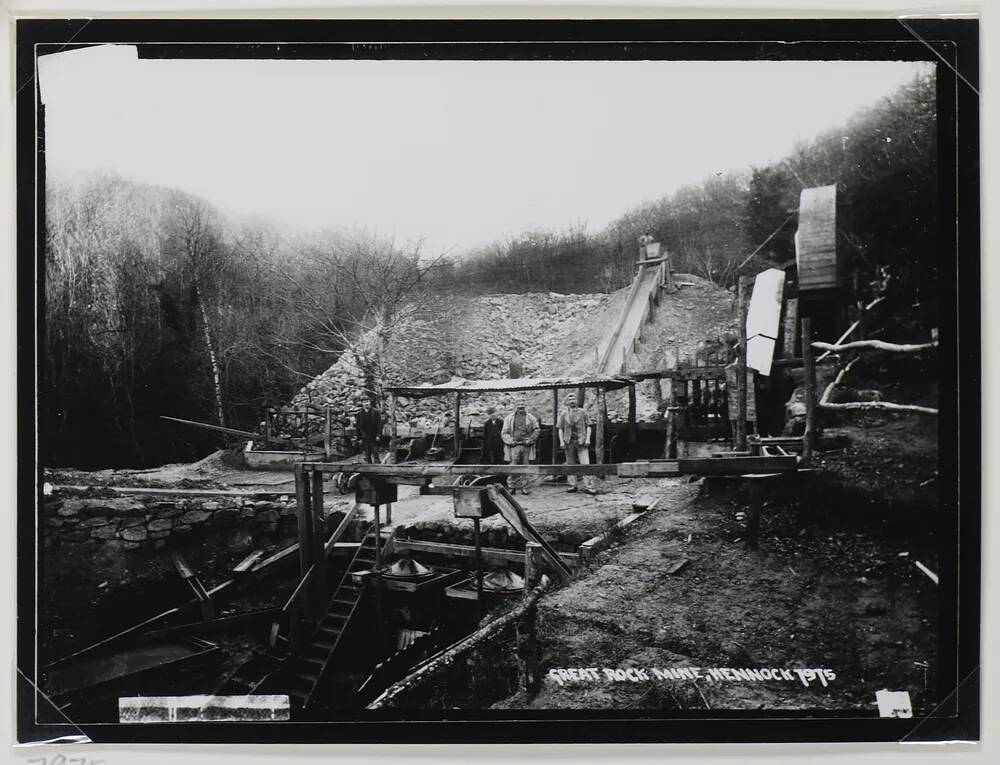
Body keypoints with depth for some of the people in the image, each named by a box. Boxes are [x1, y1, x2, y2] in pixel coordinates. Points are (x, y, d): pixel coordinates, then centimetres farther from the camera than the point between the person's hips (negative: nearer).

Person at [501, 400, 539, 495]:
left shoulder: (531, 418, 11)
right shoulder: (509, 418, 10)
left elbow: (536, 431, 8)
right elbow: (504, 433, 7)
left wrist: (530, 440, -6)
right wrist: (510, 441, -7)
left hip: (526, 446, 1)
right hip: (514, 446, -1)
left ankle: (524, 487, 8)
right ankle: (512, 487, 2)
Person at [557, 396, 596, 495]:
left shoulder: (582, 412, 8)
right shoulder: (563, 414, 9)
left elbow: (588, 426, 7)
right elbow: (560, 429, 8)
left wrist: (588, 439, -4)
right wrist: (561, 441, -1)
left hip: (581, 441, -2)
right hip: (569, 442, 2)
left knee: (585, 463, -10)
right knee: (570, 464, 7)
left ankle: (588, 486, -11)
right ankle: (573, 485, 16)